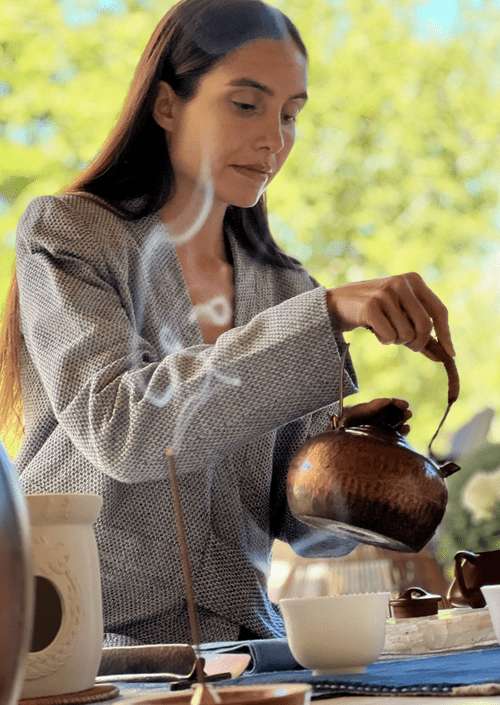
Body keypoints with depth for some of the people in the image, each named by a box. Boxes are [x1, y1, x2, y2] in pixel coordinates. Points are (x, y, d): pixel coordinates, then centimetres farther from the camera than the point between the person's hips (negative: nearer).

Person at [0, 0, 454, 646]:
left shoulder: (285, 288, 12)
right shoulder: (65, 234, -1)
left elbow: (294, 522, 11)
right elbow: (116, 426, -20)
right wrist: (326, 316, -25)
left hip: (238, 636, 5)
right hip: (83, 635, -4)